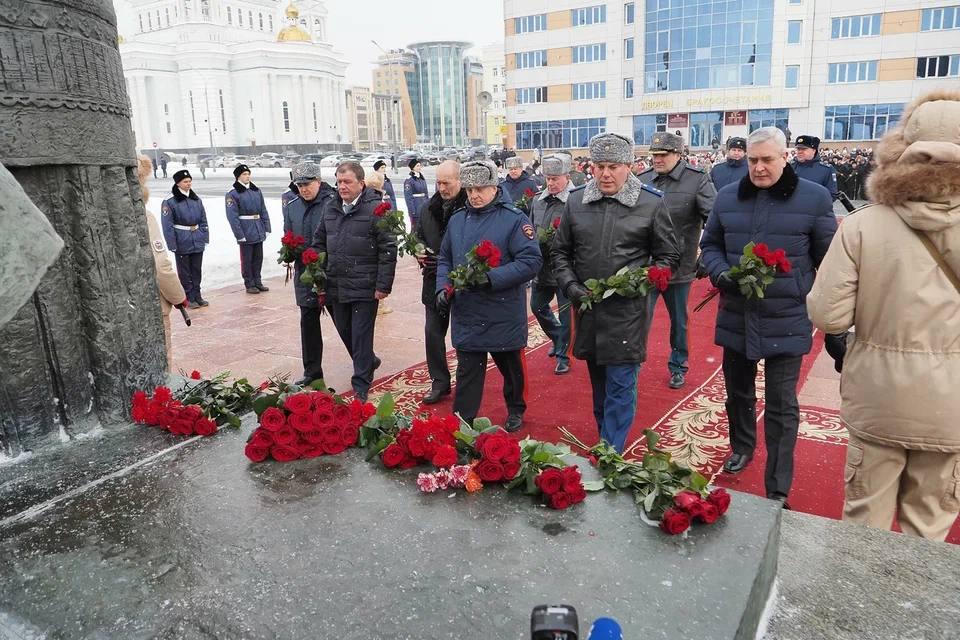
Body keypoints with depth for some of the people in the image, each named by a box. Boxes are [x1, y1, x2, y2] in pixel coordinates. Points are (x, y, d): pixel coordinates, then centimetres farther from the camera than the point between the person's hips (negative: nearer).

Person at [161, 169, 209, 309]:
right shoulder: (170, 203, -10)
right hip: (182, 243, -5)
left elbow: (203, 221, 11)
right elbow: (168, 226, -12)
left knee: (197, 270, 12)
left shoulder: (197, 200, 7)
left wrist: (205, 237, 5)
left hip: (198, 241, 5)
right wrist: (172, 245, -15)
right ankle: (189, 298, 14)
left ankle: (197, 296, 23)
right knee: (185, 272, 6)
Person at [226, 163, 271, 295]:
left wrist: (267, 227, 5)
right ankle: (249, 284, 15)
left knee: (258, 257, 13)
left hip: (259, 231, 5)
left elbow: (264, 211, 11)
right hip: (246, 232, -5)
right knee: (247, 259, 5)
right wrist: (239, 235, -17)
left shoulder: (256, 191, 9)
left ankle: (258, 282, 25)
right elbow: (232, 216, -12)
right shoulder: (233, 194, -8)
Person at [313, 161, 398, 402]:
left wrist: (383, 285, -13)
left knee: (361, 335, 0)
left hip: (365, 287, -6)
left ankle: (361, 385, 13)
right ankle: (369, 362, 42)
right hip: (336, 287, 6)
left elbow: (388, 249, -11)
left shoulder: (376, 208, -9)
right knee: (345, 332, 17)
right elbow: (319, 242, 18)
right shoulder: (330, 207, 10)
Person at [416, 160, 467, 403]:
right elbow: (419, 236, 19)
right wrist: (418, 252, -1)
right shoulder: (430, 207, 7)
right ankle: (439, 382, 22)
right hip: (435, 280, 6)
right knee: (433, 331, 9)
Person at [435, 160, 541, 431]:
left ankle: (516, 411, 40)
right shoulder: (457, 220, 8)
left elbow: (531, 261, -16)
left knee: (511, 366, 16)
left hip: (504, 314, -3)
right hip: (466, 315, 3)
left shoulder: (514, 219, -8)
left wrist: (491, 278, -25)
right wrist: (443, 287, -2)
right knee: (467, 371, 6)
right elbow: (445, 259, 16)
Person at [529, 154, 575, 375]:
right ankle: (558, 338, 43)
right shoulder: (538, 201, 7)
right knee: (537, 306, 19)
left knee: (565, 312, 4)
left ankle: (562, 355, 20)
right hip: (542, 266, 7)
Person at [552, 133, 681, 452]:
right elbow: (560, 253, 12)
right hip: (587, 309, 4)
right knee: (598, 383, 19)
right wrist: (571, 286, -4)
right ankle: (607, 436, 39)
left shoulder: (652, 203, -3)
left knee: (620, 387, 0)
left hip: (628, 311, -3)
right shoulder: (575, 201, 4)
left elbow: (668, 256, 4)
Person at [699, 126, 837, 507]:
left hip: (787, 321, -3)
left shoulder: (814, 198, -4)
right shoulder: (727, 197, 5)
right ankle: (742, 447, 46)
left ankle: (778, 491, 13)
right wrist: (719, 273, -8)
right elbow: (710, 245, 14)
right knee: (737, 392, 19)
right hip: (736, 317, 4)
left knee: (781, 405, 1)